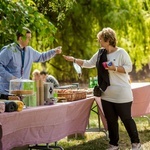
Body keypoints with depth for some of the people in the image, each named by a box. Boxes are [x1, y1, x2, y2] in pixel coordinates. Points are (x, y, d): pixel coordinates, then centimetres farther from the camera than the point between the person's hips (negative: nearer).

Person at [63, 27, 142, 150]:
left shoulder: (121, 52, -10)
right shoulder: (100, 53, 9)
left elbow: (129, 67, -12)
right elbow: (88, 64, 17)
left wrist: (115, 68, -23)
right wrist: (73, 59, 14)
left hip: (121, 94, -6)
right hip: (107, 95, 6)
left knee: (126, 119, 0)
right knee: (111, 120, 10)